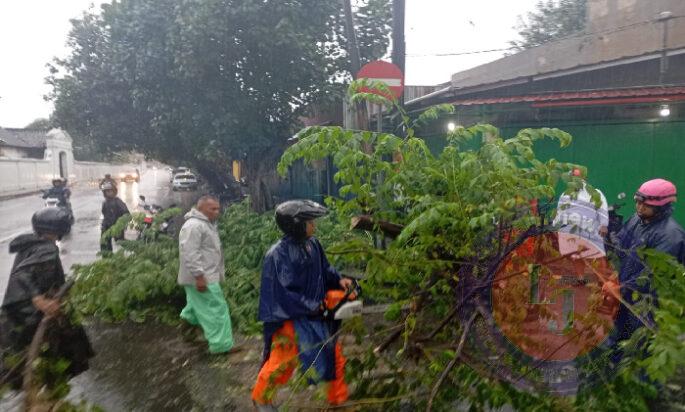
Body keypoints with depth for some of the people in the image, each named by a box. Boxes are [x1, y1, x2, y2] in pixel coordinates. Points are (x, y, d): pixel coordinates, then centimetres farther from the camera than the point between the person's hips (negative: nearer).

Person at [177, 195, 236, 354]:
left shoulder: (207, 224, 15)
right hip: (202, 278, -10)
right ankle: (221, 344, -1)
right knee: (216, 309, -7)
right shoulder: (194, 225, -20)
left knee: (200, 305, 26)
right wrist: (199, 276, -29)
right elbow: (190, 253, -27)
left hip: (207, 275, 11)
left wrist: (218, 272, 26)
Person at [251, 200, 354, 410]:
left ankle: (339, 399, 35)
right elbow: (283, 294, -26)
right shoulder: (278, 255, -26)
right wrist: (314, 307, -24)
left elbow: (324, 269, 14)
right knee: (282, 362, 9)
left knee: (335, 356, 15)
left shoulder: (313, 244, -2)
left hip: (316, 314, 7)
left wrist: (339, 280, -5)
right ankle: (261, 398, 37)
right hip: (290, 318, -7)